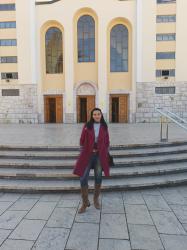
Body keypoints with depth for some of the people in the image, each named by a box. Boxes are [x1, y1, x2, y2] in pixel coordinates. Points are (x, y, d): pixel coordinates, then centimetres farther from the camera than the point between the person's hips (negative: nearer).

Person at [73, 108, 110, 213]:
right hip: (87, 155, -1)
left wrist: (106, 154, 4)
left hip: (100, 155, 1)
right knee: (83, 178, -2)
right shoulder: (87, 126, -1)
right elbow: (82, 140, 3)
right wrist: (82, 154, 1)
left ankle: (96, 200, 32)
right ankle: (85, 202, 16)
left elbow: (107, 142, 8)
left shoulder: (104, 127, 3)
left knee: (98, 178, 10)